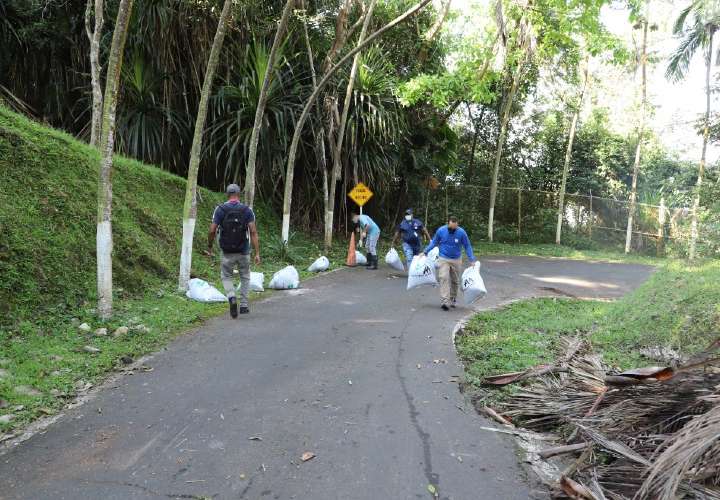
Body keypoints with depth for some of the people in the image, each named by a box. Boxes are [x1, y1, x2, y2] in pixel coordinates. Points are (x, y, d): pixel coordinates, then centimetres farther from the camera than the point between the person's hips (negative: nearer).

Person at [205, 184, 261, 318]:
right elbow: (253, 232, -12)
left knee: (226, 277, 17)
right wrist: (257, 254, -11)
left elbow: (212, 231, -8)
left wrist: (209, 248, 7)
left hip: (227, 253, 0)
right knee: (245, 277, 22)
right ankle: (244, 305, 20)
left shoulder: (220, 209, -4)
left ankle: (232, 298, -11)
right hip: (243, 252, 1)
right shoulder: (247, 210, -4)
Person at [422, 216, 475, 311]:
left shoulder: (461, 232, -12)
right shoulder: (440, 231, -10)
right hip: (443, 259, -1)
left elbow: (467, 246, -3)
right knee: (444, 278, -16)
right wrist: (425, 252, 1)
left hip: (456, 260, 1)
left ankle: (453, 300, 28)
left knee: (455, 281, 11)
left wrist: (472, 260, -8)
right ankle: (445, 302, -21)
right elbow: (434, 242, 5)